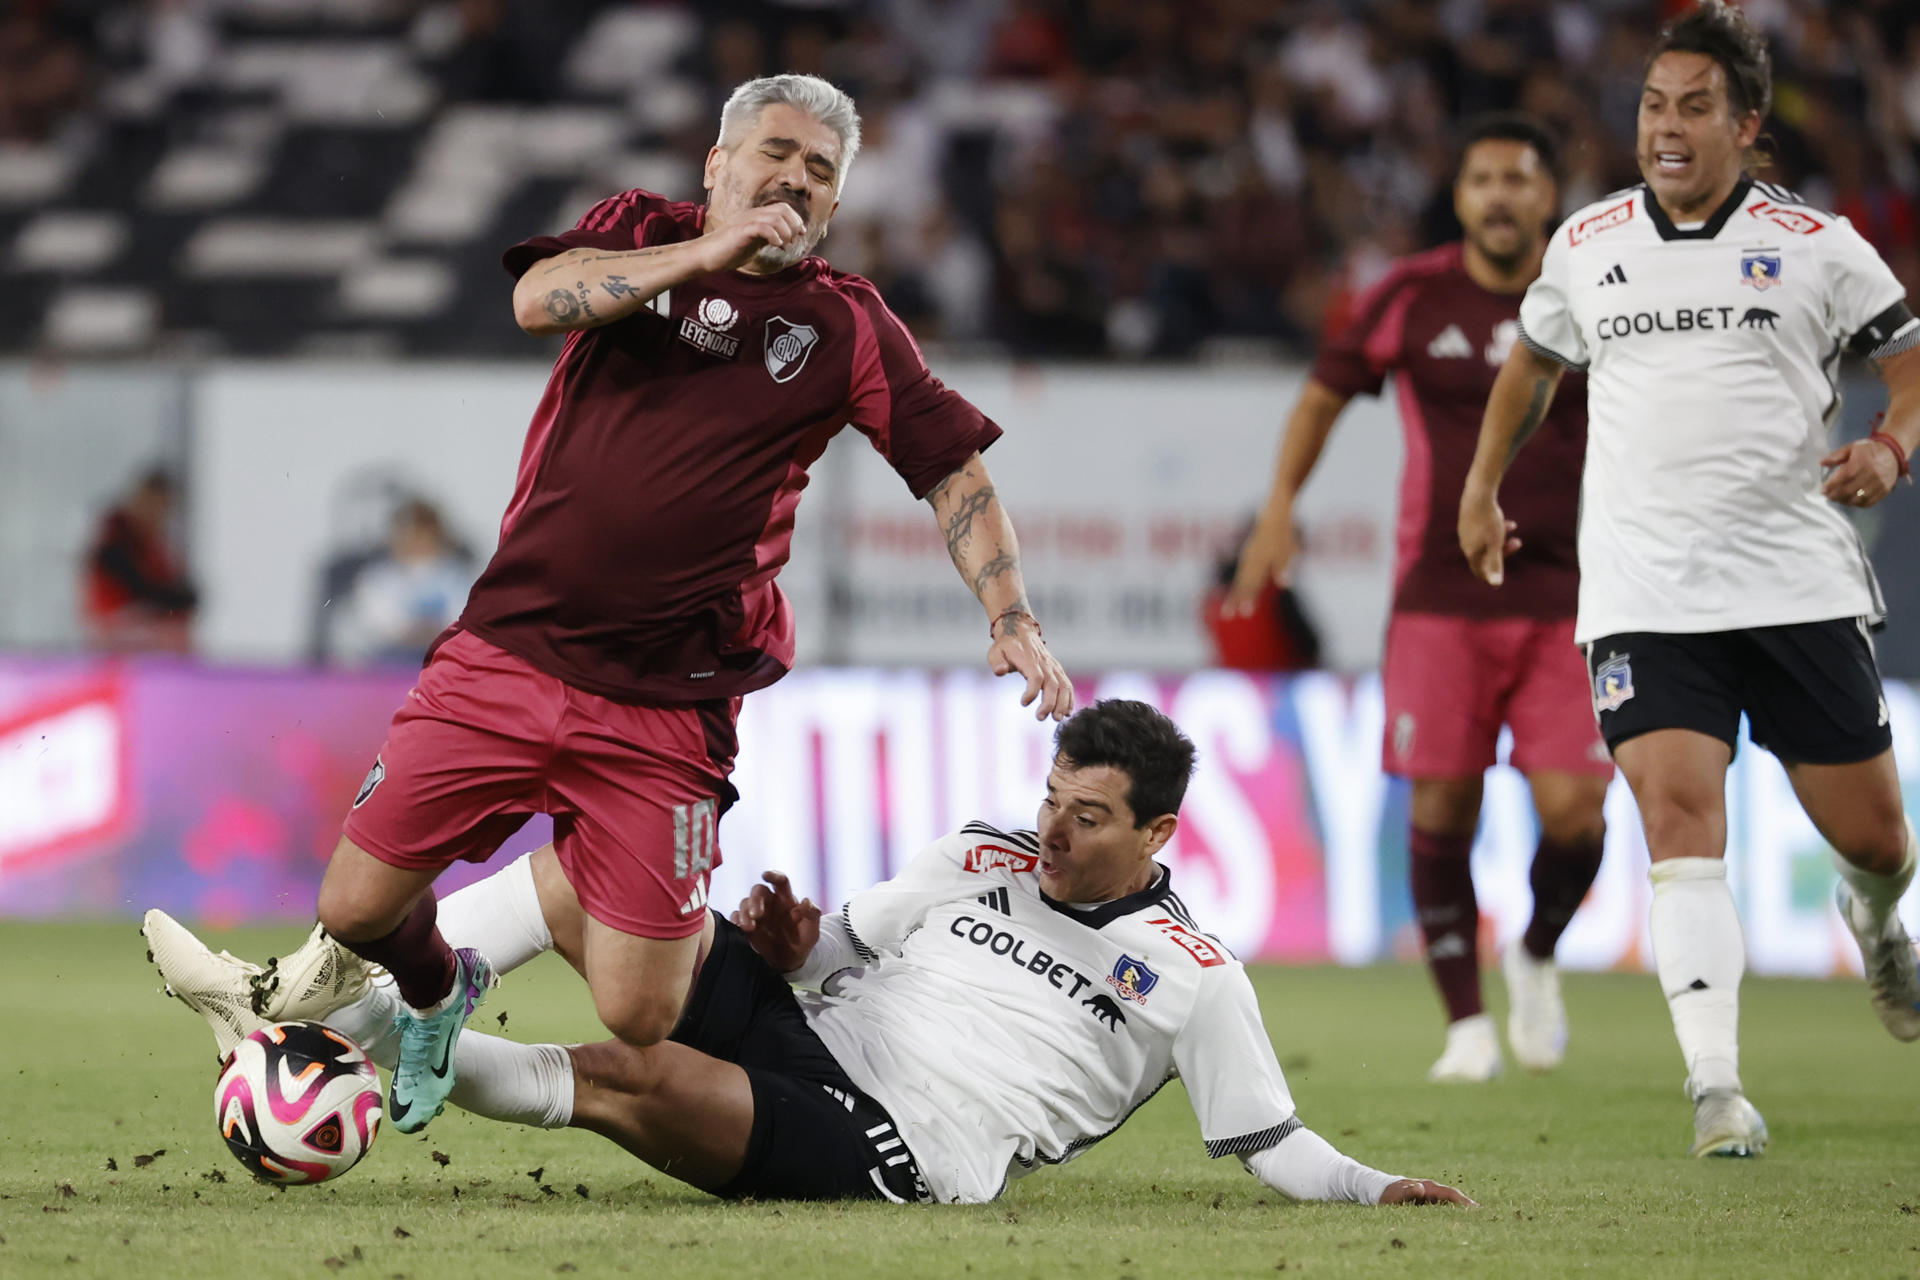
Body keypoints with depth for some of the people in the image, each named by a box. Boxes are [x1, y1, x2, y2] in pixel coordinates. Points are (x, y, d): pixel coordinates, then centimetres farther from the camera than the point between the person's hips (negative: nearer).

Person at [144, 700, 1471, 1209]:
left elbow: (1273, 1139, 2)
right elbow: (835, 949, 23)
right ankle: (337, 992, -11)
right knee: (582, 866, -5)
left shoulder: (1192, 976, 1)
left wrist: (1374, 1188, -15)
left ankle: (343, 1026, -22)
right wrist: (792, 939, 0)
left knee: (617, 1078, -31)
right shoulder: (985, 858, 18)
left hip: (890, 1151, -7)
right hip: (806, 1037, 7)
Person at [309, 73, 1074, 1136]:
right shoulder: (639, 234, 9)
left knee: (638, 1022, -7)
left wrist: (1011, 620, -2)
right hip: (506, 652, 1)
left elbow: (955, 469, 10)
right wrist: (705, 253, -18)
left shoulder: (846, 326, 7)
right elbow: (538, 298, -11)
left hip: (665, 708, -1)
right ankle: (437, 991, 36)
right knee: (357, 908, -1)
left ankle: (727, 936, 30)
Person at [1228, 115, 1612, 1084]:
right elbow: (1324, 392, 12)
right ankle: (1467, 1022, 8)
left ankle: (1537, 957, 21)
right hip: (1440, 594, 0)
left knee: (1573, 811, -10)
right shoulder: (1413, 298, 1)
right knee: (1443, 809, -5)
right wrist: (1280, 506, 2)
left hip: (1563, 598, 0)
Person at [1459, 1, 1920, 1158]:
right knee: (1680, 817, -18)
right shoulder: (1587, 245, 8)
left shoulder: (1816, 245, -1)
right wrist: (1483, 489, 24)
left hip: (1802, 584, -1)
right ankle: (1717, 1087, -22)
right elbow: (1534, 362, 27)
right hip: (1645, 596, 1)